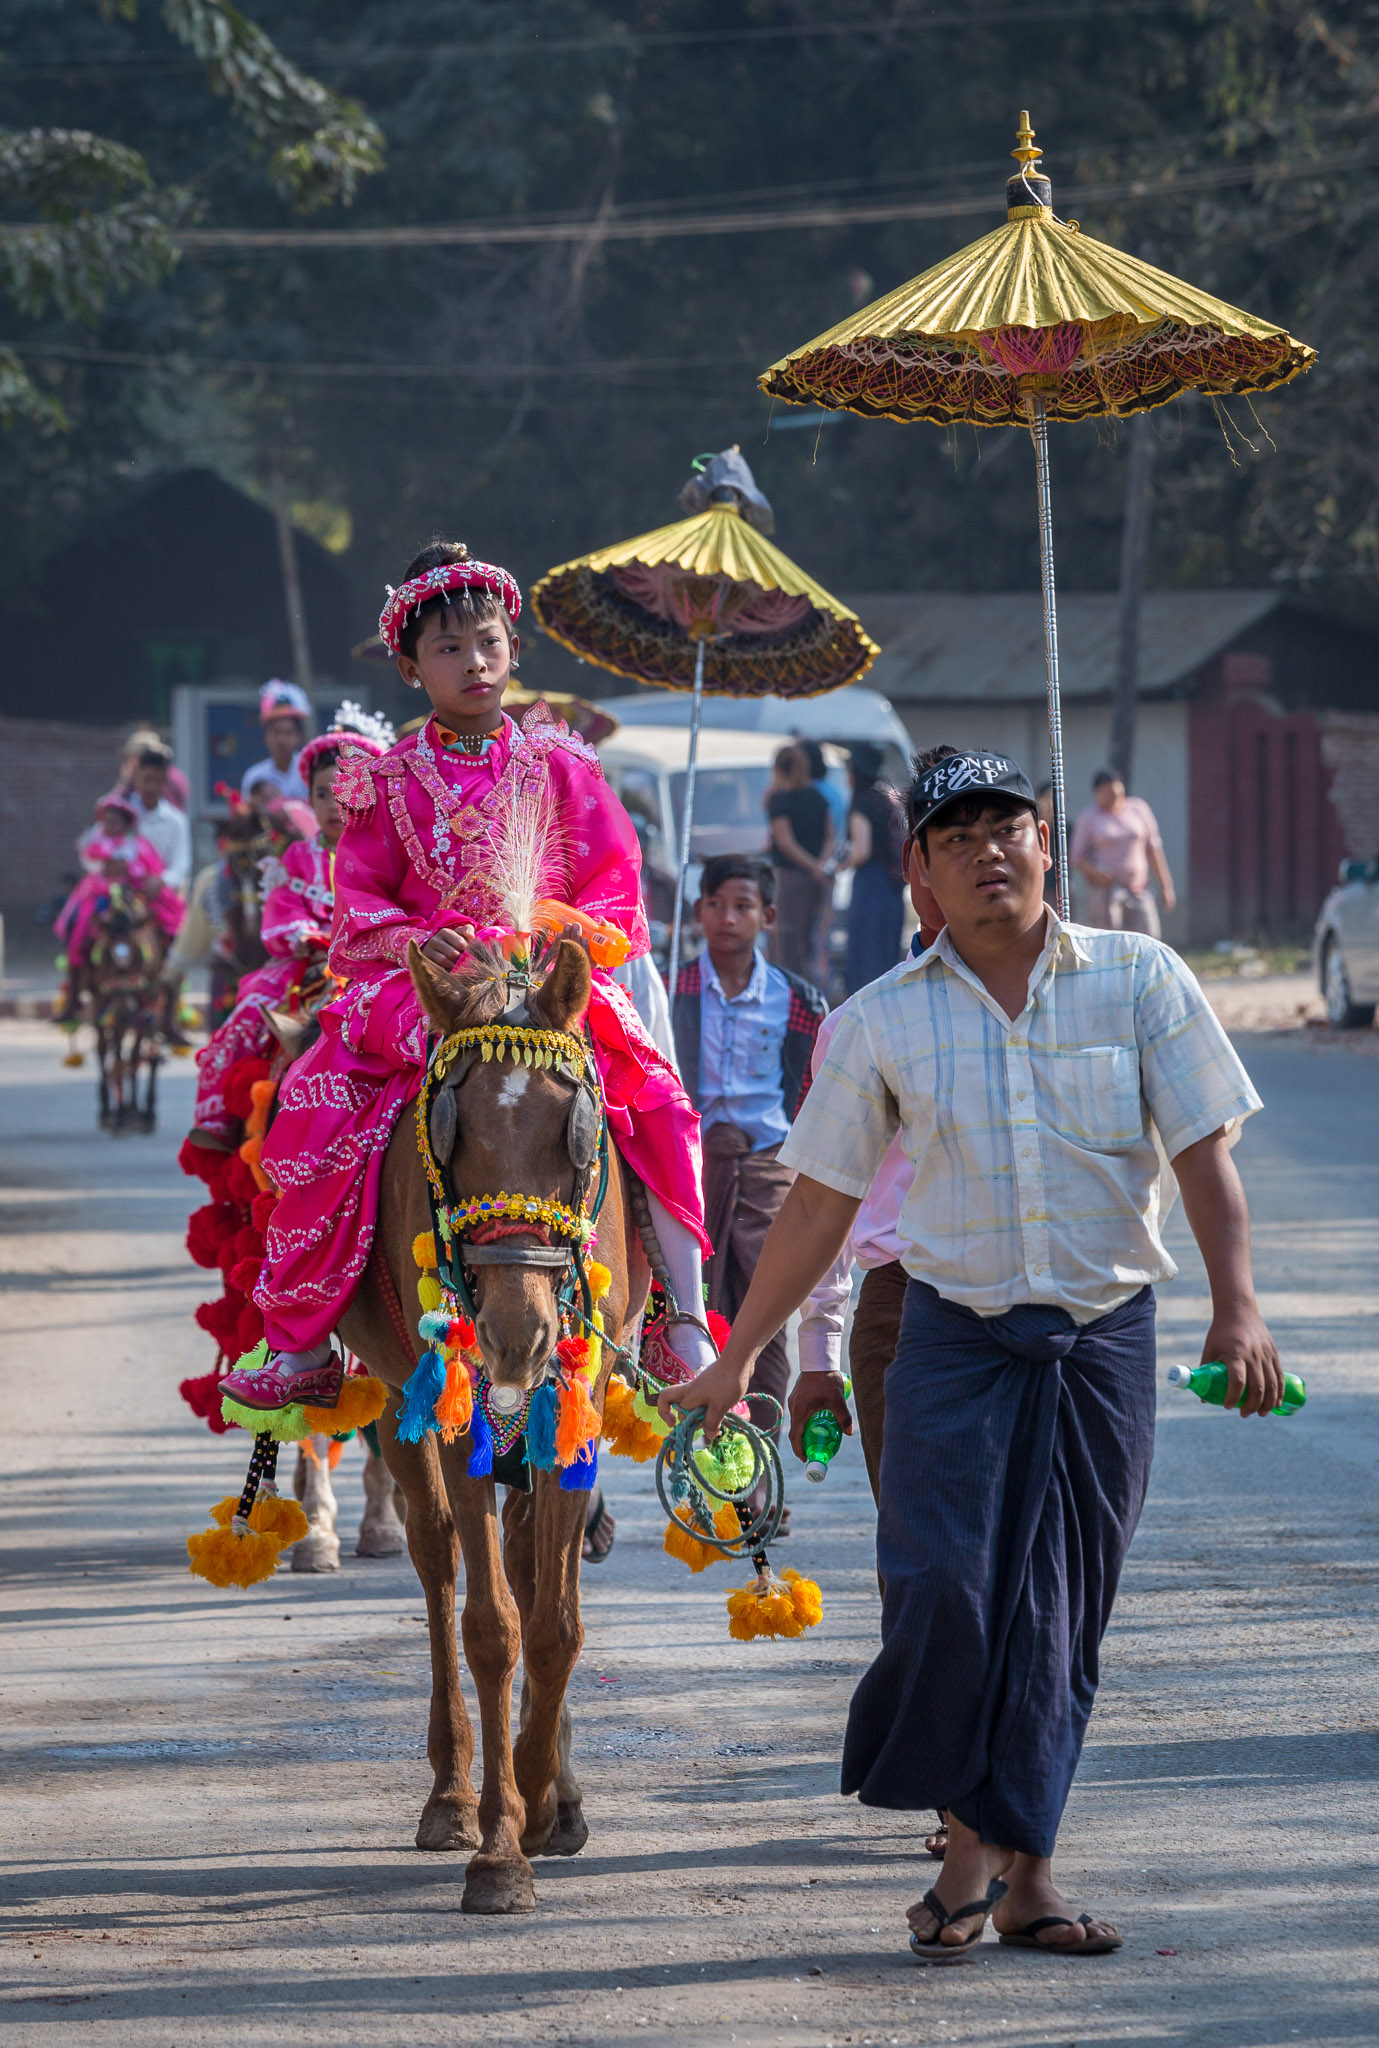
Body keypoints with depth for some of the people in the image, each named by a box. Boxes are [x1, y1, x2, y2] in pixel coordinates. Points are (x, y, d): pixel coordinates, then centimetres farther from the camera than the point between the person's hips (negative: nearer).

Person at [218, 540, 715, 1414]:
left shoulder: (560, 765, 9)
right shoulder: (389, 781, 10)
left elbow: (614, 888, 6)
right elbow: (357, 903, 7)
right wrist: (411, 942, -14)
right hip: (416, 983, 0)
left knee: (655, 1101, -25)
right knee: (317, 1106, -23)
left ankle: (689, 1325, -20)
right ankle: (304, 1347, -13)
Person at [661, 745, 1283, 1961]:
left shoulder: (1142, 982, 0)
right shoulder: (884, 1023, 2)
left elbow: (1205, 1154, -3)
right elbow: (821, 1203, 8)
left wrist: (1238, 1307, -17)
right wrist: (737, 1359, 10)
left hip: (1105, 1338, 0)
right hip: (956, 1335, 0)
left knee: (1059, 1613, 3)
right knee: (943, 1590, -12)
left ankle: (1018, 1863, 11)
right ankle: (975, 1844, 3)